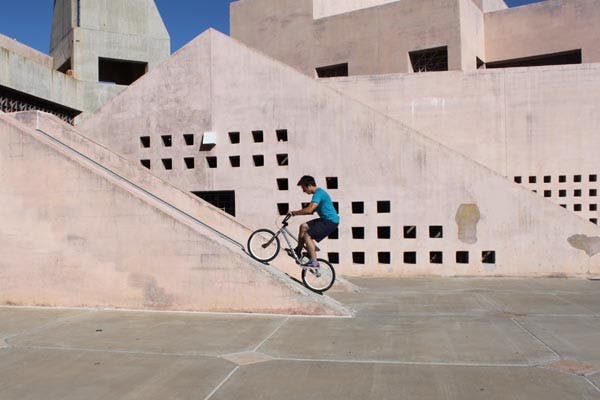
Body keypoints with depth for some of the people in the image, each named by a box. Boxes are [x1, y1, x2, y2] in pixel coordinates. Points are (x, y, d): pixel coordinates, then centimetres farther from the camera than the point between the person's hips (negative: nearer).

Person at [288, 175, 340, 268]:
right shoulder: (318, 192, 15)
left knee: (307, 236, -14)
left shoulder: (318, 193, -17)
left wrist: (294, 213, -16)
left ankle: (314, 262, -12)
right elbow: (311, 210, 19)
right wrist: (296, 212, 10)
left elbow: (309, 210, -27)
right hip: (326, 220, 10)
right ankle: (298, 251, 20)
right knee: (303, 226, 11)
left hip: (331, 221, -10)